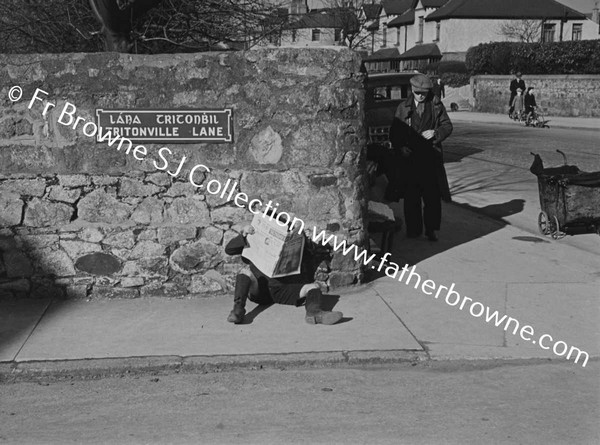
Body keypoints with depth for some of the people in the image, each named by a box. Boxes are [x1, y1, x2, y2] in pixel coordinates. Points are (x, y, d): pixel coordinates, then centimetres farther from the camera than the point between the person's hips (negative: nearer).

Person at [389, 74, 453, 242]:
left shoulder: (436, 105, 5)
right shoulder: (403, 107, 6)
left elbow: (447, 125, 9)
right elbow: (394, 132, 7)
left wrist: (435, 133, -10)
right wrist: (401, 147, -9)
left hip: (431, 157, 0)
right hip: (409, 157, 0)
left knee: (432, 195, 1)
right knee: (411, 196, 3)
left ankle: (430, 229, 12)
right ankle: (413, 229, 14)